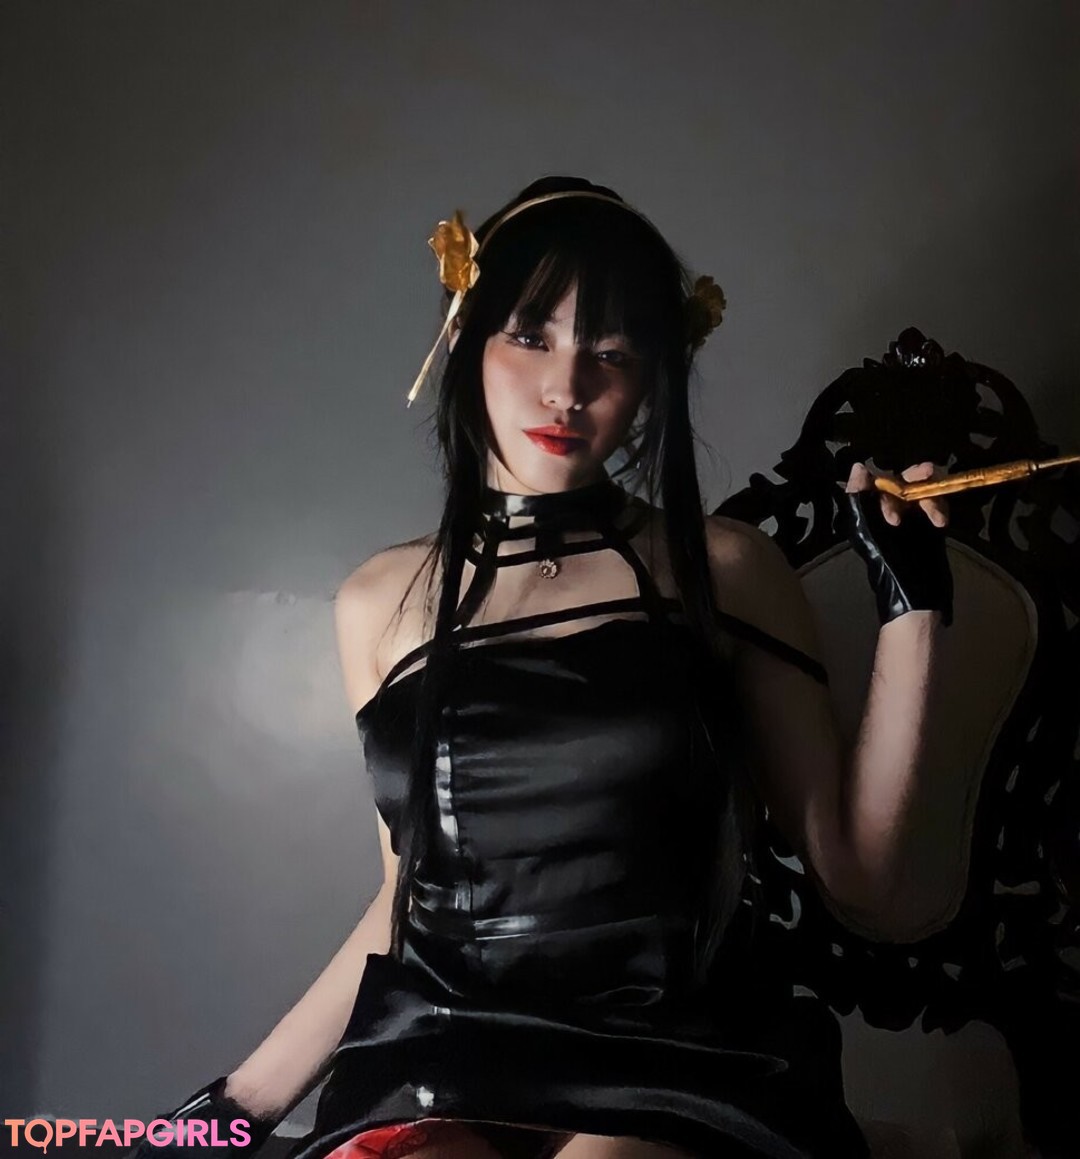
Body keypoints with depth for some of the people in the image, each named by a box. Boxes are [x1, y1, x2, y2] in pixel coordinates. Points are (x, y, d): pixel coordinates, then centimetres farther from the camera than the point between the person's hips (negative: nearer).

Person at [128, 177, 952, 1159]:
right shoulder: (382, 602, 8)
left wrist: (911, 611, -6)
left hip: (681, 1061, -1)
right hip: (438, 1070, 2)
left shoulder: (725, 570, 2)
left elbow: (858, 874, 0)